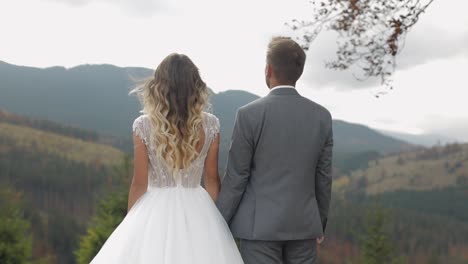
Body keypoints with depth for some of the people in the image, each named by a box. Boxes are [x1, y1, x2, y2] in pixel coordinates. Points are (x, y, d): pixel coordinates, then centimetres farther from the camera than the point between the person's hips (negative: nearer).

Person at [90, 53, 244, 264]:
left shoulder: (144, 126, -10)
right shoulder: (210, 125, -5)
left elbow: (140, 183, -6)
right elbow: (212, 179, 2)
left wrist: (130, 223, 7)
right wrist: (214, 219, 14)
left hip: (156, 213, -2)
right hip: (198, 212, 2)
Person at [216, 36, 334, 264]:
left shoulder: (249, 114, -12)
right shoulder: (321, 116, 1)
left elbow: (236, 177, -9)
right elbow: (323, 177, 6)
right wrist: (320, 223, 18)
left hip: (260, 224, -4)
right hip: (303, 224, 4)